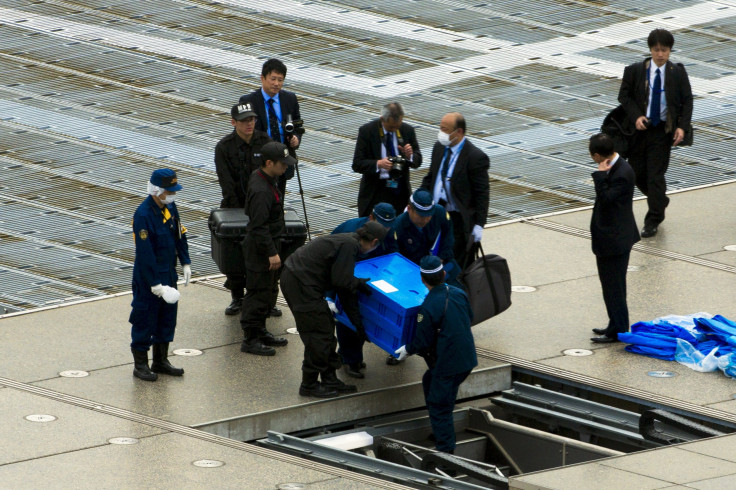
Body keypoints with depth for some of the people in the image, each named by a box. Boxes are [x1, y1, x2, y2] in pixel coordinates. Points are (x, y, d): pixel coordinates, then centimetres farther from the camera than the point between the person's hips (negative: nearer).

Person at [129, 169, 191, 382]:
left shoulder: (170, 207, 2)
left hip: (169, 274, 8)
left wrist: (185, 263, 11)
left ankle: (161, 361, 28)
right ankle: (141, 365, 12)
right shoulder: (143, 215, -23)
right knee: (145, 320, 1)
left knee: (167, 317, 16)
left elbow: (179, 235, 16)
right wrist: (155, 283, -22)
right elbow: (145, 252, -24)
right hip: (148, 277, -8)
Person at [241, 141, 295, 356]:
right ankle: (250, 339, 2)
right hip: (260, 249, -11)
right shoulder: (261, 190, -26)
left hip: (269, 244, 11)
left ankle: (260, 331, 31)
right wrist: (271, 253, -23)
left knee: (270, 291, 19)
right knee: (259, 292, -4)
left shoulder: (263, 178, 7)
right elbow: (259, 226, -27)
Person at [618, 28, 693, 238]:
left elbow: (687, 101, 2)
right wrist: (636, 117, -14)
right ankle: (659, 201, 40)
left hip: (663, 131, -2)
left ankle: (653, 221, 1)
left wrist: (682, 126, -9)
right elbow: (624, 95, 1)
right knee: (638, 173, 11)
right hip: (639, 128, 2)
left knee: (656, 175, -6)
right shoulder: (635, 71, -4)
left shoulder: (678, 73, -4)